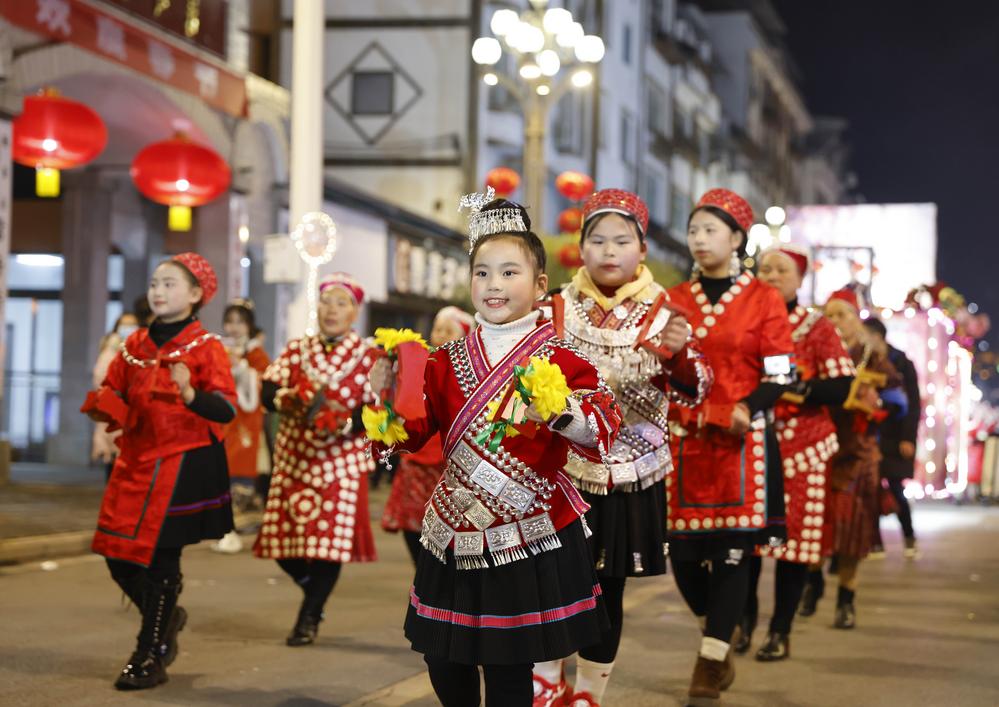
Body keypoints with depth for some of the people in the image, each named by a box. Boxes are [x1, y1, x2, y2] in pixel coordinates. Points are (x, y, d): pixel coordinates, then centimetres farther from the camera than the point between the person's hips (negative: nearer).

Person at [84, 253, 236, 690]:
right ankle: (166, 619, 32)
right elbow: (114, 393, 19)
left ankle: (150, 658, 8)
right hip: (136, 460, 6)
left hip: (185, 462, -6)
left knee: (159, 556, -4)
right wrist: (103, 402, -4)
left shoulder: (206, 347, -7)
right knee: (117, 554, 5)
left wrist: (190, 394, -34)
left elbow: (226, 409, -16)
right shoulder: (136, 344, 11)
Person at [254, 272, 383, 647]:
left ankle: (309, 618, 10)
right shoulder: (296, 349, 10)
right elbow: (268, 392, 0)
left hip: (341, 461, -3)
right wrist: (290, 402, -21)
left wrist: (344, 422, -24)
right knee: (282, 537, 4)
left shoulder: (368, 354, 0)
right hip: (293, 457, 4)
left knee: (328, 535, -6)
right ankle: (314, 592, 31)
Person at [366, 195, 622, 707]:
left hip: (528, 534, -4)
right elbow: (414, 430, 8)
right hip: (457, 531, 4)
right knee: (444, 664, 11)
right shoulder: (448, 361, 8)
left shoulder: (558, 359, -6)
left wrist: (559, 412, -36)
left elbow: (603, 425, -18)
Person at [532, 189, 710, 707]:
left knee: (608, 588, 6)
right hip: (562, 468, 1)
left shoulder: (661, 314, 0)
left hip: (629, 475, 0)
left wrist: (679, 356, -27)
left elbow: (693, 392, -7)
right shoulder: (558, 310, 4)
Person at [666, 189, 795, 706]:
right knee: (683, 554, 1)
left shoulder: (763, 299, 1)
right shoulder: (674, 300, 11)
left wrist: (741, 413, -18)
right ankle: (720, 650, 24)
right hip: (684, 444, 3)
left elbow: (779, 378, -3)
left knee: (732, 552, -5)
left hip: (743, 444, -3)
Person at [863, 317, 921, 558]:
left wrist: (908, 438, -12)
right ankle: (876, 544, 8)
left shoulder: (901, 363, -4)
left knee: (895, 489, -2)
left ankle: (909, 539, 16)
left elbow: (913, 404, -6)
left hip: (893, 438, -4)